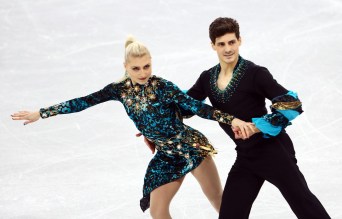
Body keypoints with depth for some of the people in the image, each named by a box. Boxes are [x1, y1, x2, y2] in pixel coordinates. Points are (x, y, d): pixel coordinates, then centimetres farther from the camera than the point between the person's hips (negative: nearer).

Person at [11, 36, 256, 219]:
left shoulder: (163, 86, -18)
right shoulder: (121, 90, -5)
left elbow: (199, 107, -20)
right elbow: (83, 102, -1)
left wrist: (232, 119, -31)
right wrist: (40, 113, 2)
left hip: (192, 147, -5)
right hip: (167, 156, 5)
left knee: (218, 199, -1)